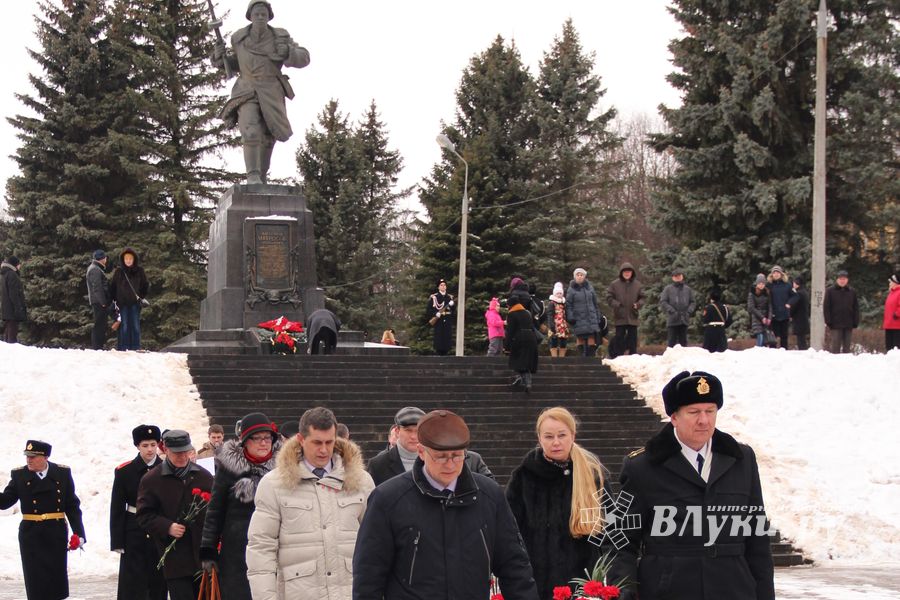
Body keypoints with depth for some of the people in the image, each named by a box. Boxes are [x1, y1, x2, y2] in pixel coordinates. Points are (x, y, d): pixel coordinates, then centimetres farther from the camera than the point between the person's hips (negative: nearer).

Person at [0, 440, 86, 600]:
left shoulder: (63, 473, 1)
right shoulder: (19, 475, 0)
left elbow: (72, 505, 3)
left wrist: (78, 533, -4)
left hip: (56, 534, 1)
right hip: (31, 534, -1)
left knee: (57, 577, 5)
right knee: (36, 581, -2)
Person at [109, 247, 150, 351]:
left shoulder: (139, 271, 5)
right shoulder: (118, 271, 3)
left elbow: (145, 285, 13)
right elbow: (112, 286, 7)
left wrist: (142, 296, 5)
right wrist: (114, 299, 0)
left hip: (135, 303, 1)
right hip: (122, 303, -1)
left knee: (135, 326, 2)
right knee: (124, 326, -1)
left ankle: (136, 347, 6)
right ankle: (123, 348, 1)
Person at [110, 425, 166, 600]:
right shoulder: (124, 471, -2)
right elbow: (117, 508, -1)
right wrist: (117, 542, -5)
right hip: (134, 536, -1)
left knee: (159, 585, 7)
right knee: (132, 586, -3)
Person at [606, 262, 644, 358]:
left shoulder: (637, 285, 5)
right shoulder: (614, 284, -1)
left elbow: (642, 298, 11)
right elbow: (609, 297, 1)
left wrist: (638, 304, -9)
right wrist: (617, 304, -13)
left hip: (633, 317, 2)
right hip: (620, 317, -2)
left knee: (632, 339, 7)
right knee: (619, 338, 0)